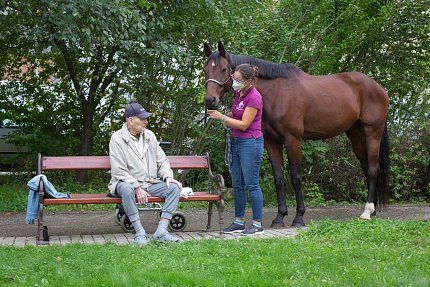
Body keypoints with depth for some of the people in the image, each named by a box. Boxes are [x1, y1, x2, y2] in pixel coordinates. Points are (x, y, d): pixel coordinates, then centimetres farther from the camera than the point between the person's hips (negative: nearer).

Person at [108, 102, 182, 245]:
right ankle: (139, 232, -32)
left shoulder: (149, 135, 11)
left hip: (151, 183, 5)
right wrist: (137, 188, -22)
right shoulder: (117, 138, -7)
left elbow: (162, 160, 14)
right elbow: (119, 171, -13)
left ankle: (161, 231, -24)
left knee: (174, 187, -18)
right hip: (128, 183, -5)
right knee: (126, 189, -39)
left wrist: (167, 176, -7)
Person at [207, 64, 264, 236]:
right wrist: (219, 114, 5)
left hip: (250, 142, -9)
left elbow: (244, 124, -19)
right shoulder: (238, 93, 9)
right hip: (236, 142, 9)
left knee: (251, 184, -4)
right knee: (237, 185, 11)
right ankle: (239, 222, 19)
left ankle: (258, 224, 3)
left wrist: (222, 117, -17)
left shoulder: (254, 97, -17)